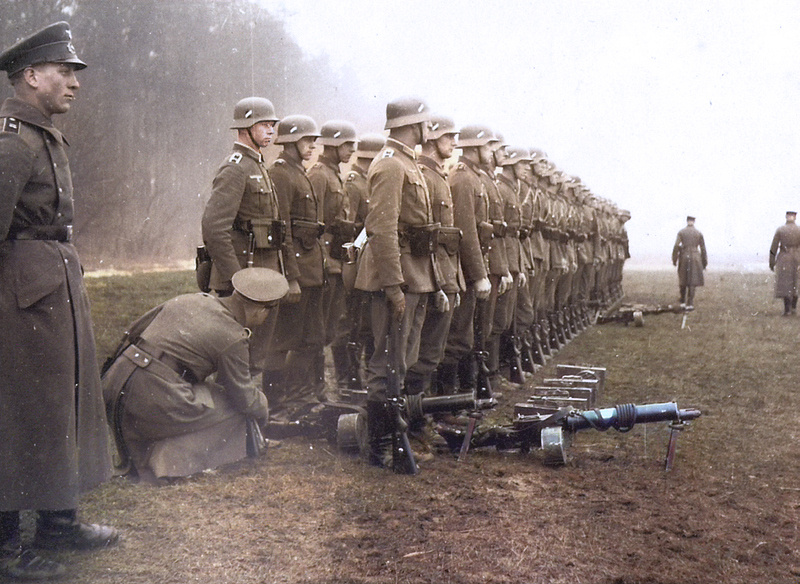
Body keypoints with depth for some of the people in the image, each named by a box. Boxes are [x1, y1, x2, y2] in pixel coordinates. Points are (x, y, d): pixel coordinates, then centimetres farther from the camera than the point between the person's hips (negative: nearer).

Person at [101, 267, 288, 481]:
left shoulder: (187, 300, 14)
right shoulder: (233, 338, -8)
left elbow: (134, 331, 24)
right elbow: (244, 397, 1)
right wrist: (262, 410, 22)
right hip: (154, 403, -8)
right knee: (233, 408, 6)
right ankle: (172, 459, 2)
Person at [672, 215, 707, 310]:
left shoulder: (681, 232, 0)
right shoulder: (699, 233, 2)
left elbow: (676, 246, -8)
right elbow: (703, 249, 3)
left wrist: (674, 260, -1)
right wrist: (704, 263, 12)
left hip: (684, 258, 0)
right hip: (695, 258, 0)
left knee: (683, 280, 17)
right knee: (692, 281, -2)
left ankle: (683, 302, 25)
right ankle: (690, 304, -10)